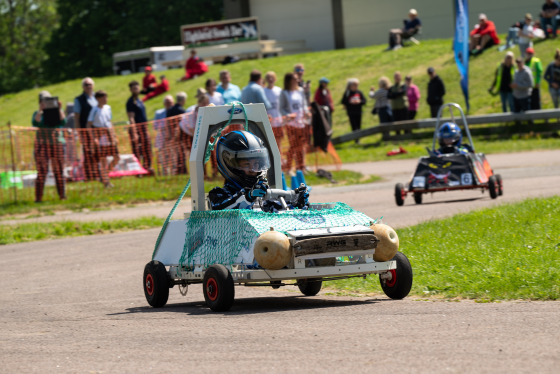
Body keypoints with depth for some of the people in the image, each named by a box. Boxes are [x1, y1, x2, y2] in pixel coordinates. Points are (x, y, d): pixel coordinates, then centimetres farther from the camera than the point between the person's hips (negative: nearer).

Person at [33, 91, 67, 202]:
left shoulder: (57, 112, 12)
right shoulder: (37, 113, 10)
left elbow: (63, 122, -6)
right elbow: (35, 123, -10)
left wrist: (59, 109, -12)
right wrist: (40, 111, -16)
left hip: (57, 144, 1)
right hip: (42, 144, -1)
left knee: (59, 171, 1)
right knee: (42, 172, -6)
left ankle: (62, 195, 5)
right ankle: (38, 197, -6)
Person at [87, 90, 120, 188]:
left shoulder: (107, 108, 11)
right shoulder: (95, 110, -8)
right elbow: (89, 125, -8)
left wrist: (114, 136, 17)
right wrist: (94, 138, -16)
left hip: (109, 136, 6)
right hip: (100, 139, -6)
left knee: (117, 157, 2)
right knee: (103, 159, -3)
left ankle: (105, 174, 19)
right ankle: (105, 181, 4)